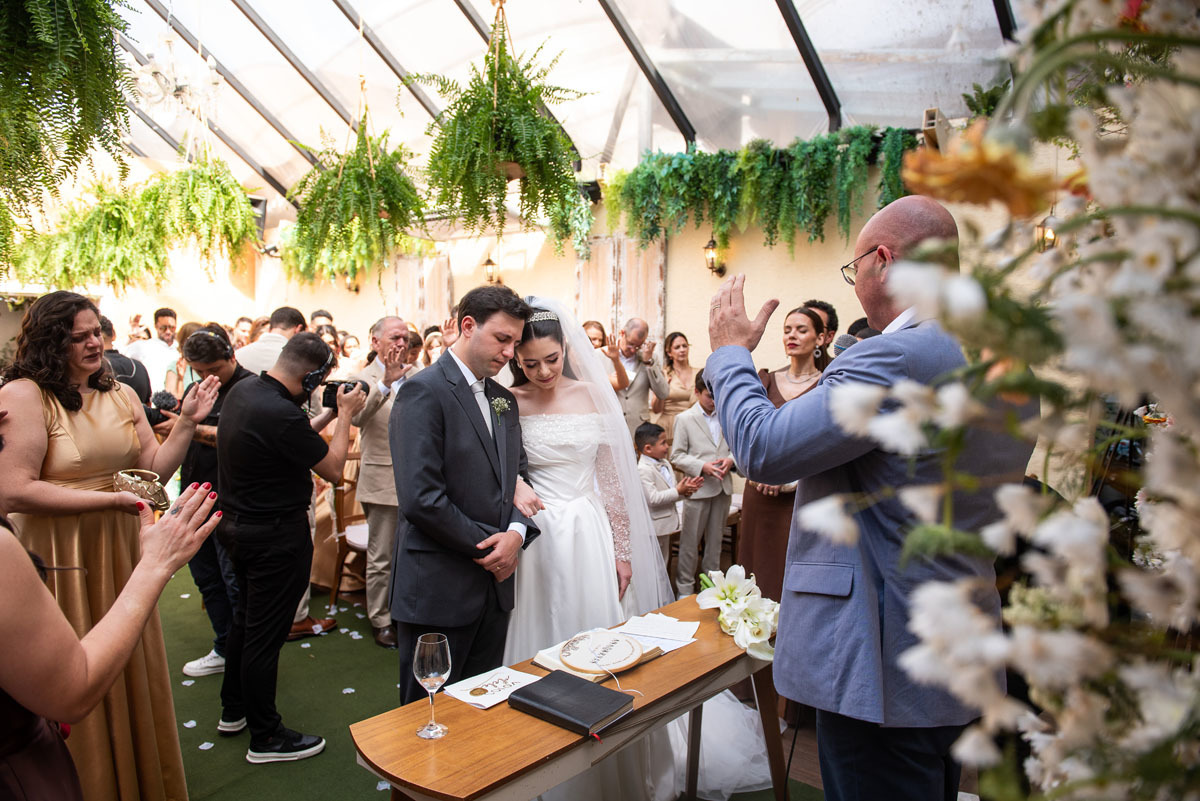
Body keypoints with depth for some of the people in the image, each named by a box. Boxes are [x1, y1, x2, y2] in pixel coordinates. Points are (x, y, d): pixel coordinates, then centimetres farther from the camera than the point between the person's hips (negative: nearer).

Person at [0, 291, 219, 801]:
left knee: (131, 678, 17)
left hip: (119, 552, 6)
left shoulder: (121, 395, 7)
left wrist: (187, 423, -9)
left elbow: (155, 470, 5)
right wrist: (110, 499, -20)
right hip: (60, 562, -6)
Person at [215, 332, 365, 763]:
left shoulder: (243, 389, 0)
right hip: (276, 536, -10)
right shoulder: (280, 414, -29)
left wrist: (330, 413, 6)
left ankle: (233, 710, 40)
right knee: (265, 633, 3)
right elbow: (333, 468, -17)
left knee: (245, 618, 23)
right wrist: (345, 414, -8)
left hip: (239, 524, 10)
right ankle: (265, 736, 19)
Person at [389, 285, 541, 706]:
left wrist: (518, 532, -6)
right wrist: (486, 547, -12)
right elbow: (420, 498, -21)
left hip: (494, 584, 7)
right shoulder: (423, 392, -13)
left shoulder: (504, 400, 12)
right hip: (438, 590, -7)